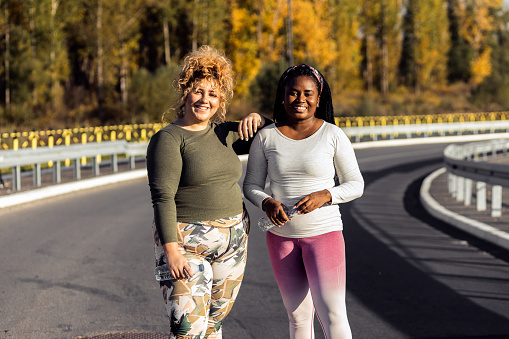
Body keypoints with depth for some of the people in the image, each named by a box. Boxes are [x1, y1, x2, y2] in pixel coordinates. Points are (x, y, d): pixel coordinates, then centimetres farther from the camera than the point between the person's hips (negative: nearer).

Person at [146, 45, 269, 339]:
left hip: (232, 243, 6)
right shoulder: (169, 139, -10)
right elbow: (162, 197, -15)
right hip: (187, 245, -6)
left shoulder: (223, 133, 8)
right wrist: (170, 249, -22)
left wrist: (257, 119, 0)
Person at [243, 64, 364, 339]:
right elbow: (251, 185, 6)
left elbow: (355, 185, -1)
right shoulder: (266, 137, 0)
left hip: (324, 233, -3)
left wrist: (324, 196, -19)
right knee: (298, 317, 10)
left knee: (332, 316, -12)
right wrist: (267, 203, -15)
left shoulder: (333, 136, -5)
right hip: (281, 234, 3)